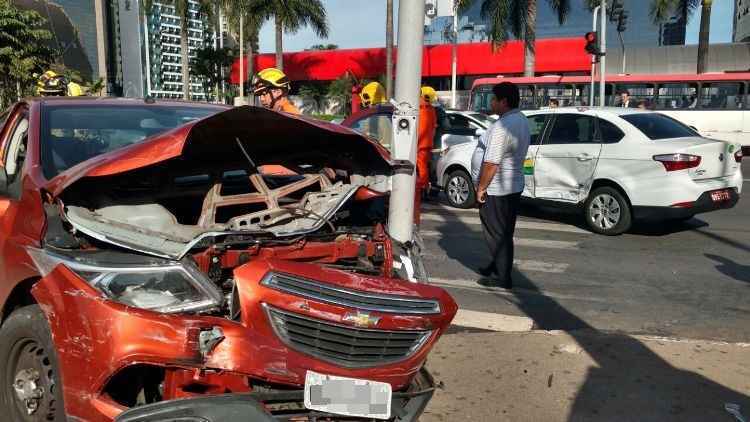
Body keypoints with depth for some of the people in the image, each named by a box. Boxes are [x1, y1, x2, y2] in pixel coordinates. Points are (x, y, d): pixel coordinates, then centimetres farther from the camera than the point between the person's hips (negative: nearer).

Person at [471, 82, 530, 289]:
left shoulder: (502, 126, -24)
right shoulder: (522, 121, 10)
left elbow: (491, 163, -26)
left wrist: (481, 188, -16)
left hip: (496, 189, -10)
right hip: (514, 186, 10)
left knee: (496, 233, 0)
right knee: (504, 232, 20)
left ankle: (503, 277, 7)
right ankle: (498, 265, 34)